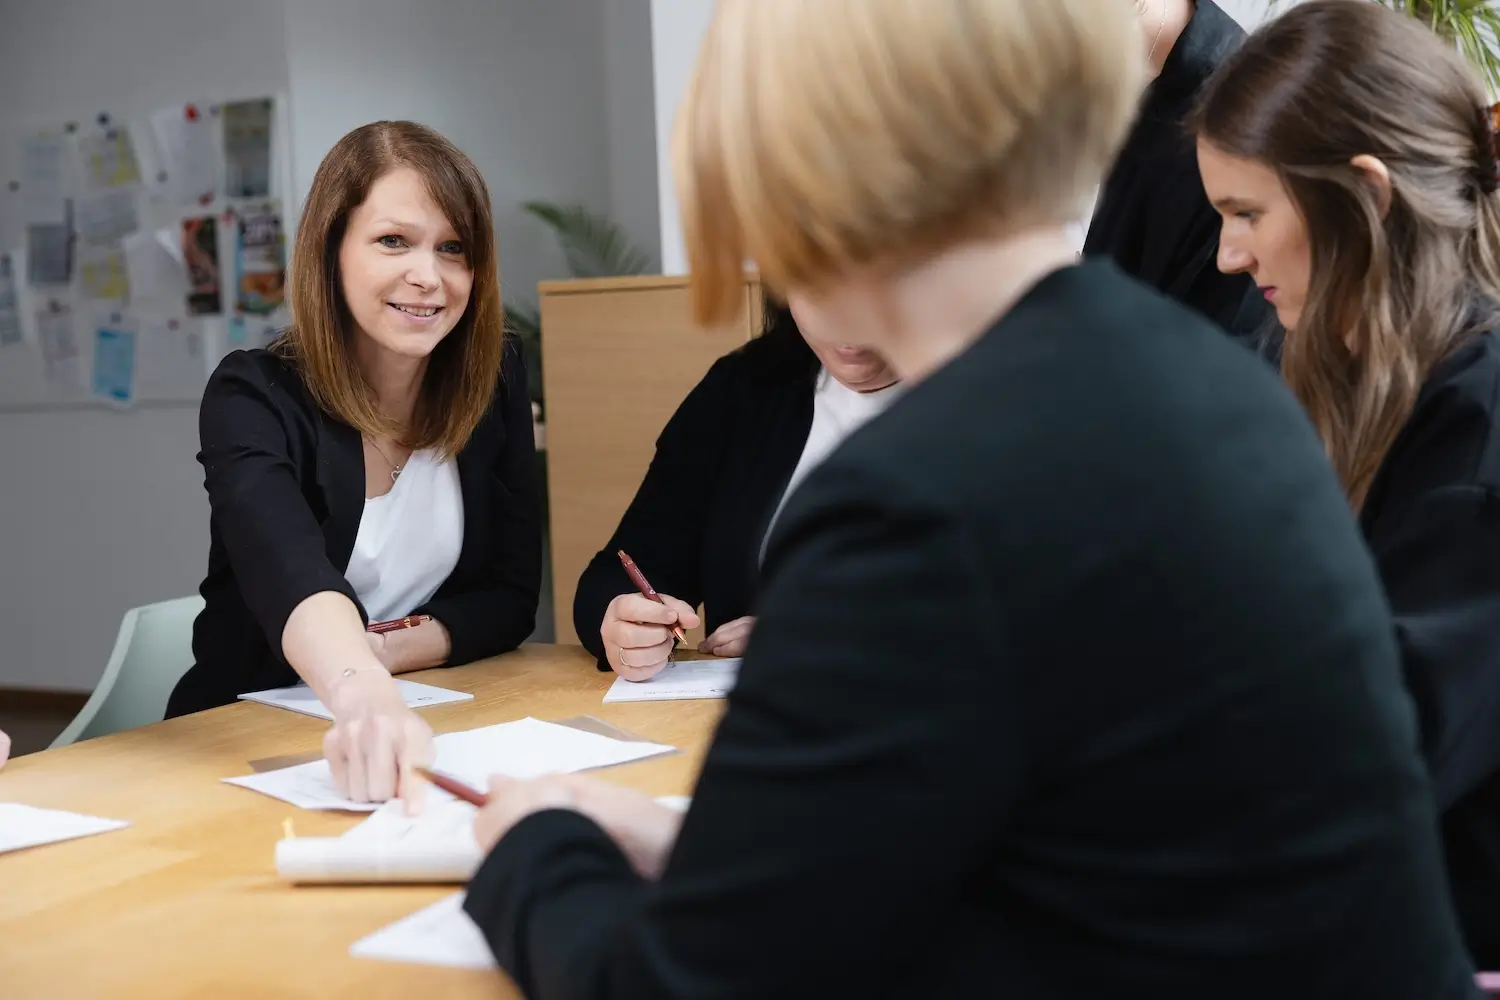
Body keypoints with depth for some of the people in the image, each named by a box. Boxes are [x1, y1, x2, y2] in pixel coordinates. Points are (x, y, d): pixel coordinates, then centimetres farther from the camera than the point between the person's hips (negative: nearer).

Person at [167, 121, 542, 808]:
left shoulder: (495, 380, 0)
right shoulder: (253, 397, -13)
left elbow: (511, 593, 1)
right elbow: (289, 570, -33)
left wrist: (386, 652, -16)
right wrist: (365, 698, -53)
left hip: (435, 732, 3)